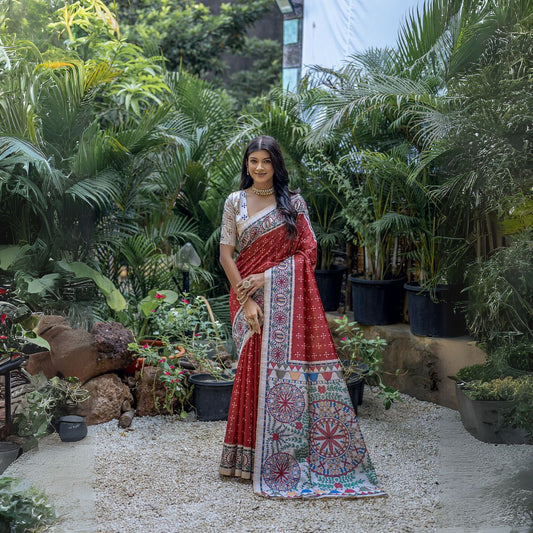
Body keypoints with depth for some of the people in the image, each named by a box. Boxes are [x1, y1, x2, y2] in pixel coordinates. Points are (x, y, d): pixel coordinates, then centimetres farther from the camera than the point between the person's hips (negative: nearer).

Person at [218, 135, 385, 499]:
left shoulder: (293, 202, 6)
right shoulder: (235, 202, 7)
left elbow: (308, 251, 0)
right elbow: (226, 254, 2)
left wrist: (266, 277, -10)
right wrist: (245, 299, -9)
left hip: (287, 298, 0)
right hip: (249, 295, 0)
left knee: (290, 364, -6)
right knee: (256, 369, -2)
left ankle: (289, 459, 3)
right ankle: (258, 458, 7)